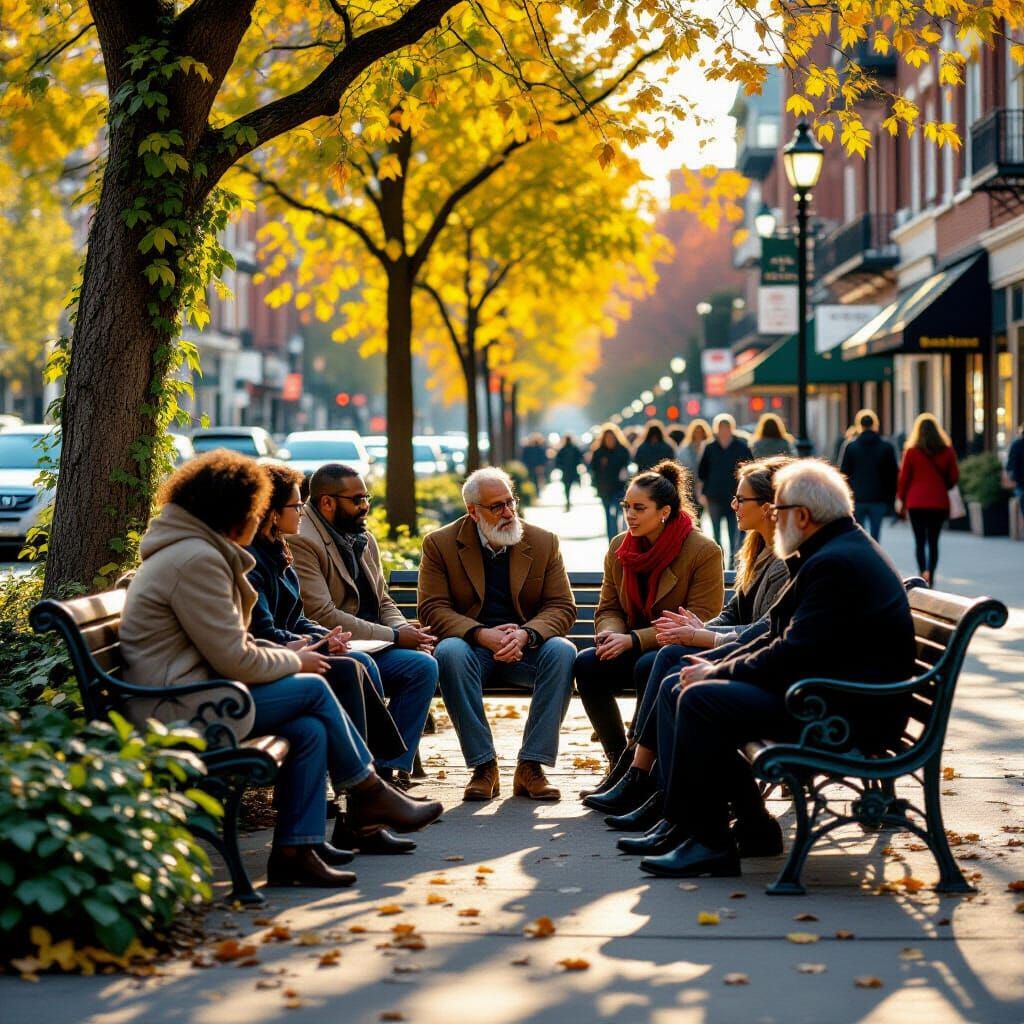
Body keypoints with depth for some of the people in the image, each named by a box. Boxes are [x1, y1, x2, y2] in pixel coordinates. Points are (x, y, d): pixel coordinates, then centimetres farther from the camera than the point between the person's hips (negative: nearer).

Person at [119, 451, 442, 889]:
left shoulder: (191, 551, 18)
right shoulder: (196, 560, -18)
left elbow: (227, 644, 22)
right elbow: (235, 661, -19)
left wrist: (286, 656, 8)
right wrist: (295, 662, -2)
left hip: (188, 698, 10)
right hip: (181, 711, -10)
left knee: (310, 729, -3)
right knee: (314, 689, -7)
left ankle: (296, 851, -4)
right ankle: (368, 794, 8)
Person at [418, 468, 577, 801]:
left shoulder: (543, 542, 5)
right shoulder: (440, 544, 0)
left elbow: (562, 607, 0)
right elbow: (433, 609, -7)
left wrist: (526, 634, -21)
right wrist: (481, 634, -23)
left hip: (524, 648, 1)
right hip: (473, 646, -1)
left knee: (562, 651, -31)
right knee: (449, 652, -36)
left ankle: (531, 766, -25)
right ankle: (483, 766, -27)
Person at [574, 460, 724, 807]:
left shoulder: (703, 551, -12)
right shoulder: (619, 547, 7)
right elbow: (608, 607, 12)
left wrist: (634, 640, -23)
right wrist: (611, 633, -14)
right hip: (633, 650, 6)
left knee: (648, 667, -37)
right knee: (586, 664, -23)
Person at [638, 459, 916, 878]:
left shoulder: (837, 564, -18)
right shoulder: (839, 551, 17)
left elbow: (794, 654, -23)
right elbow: (782, 638, 17)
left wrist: (718, 673, -11)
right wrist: (716, 669, 4)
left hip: (851, 714, -12)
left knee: (700, 700, -23)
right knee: (679, 695, 7)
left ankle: (709, 842, -15)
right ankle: (751, 827, 7)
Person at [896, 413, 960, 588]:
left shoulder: (911, 451, -4)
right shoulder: (947, 451, 1)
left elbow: (904, 477, -2)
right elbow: (954, 477, 5)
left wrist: (900, 499, 8)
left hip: (916, 501, -2)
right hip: (939, 502, 2)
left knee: (920, 541, 3)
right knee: (933, 541, 9)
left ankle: (923, 572, -16)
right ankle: (931, 576, 0)